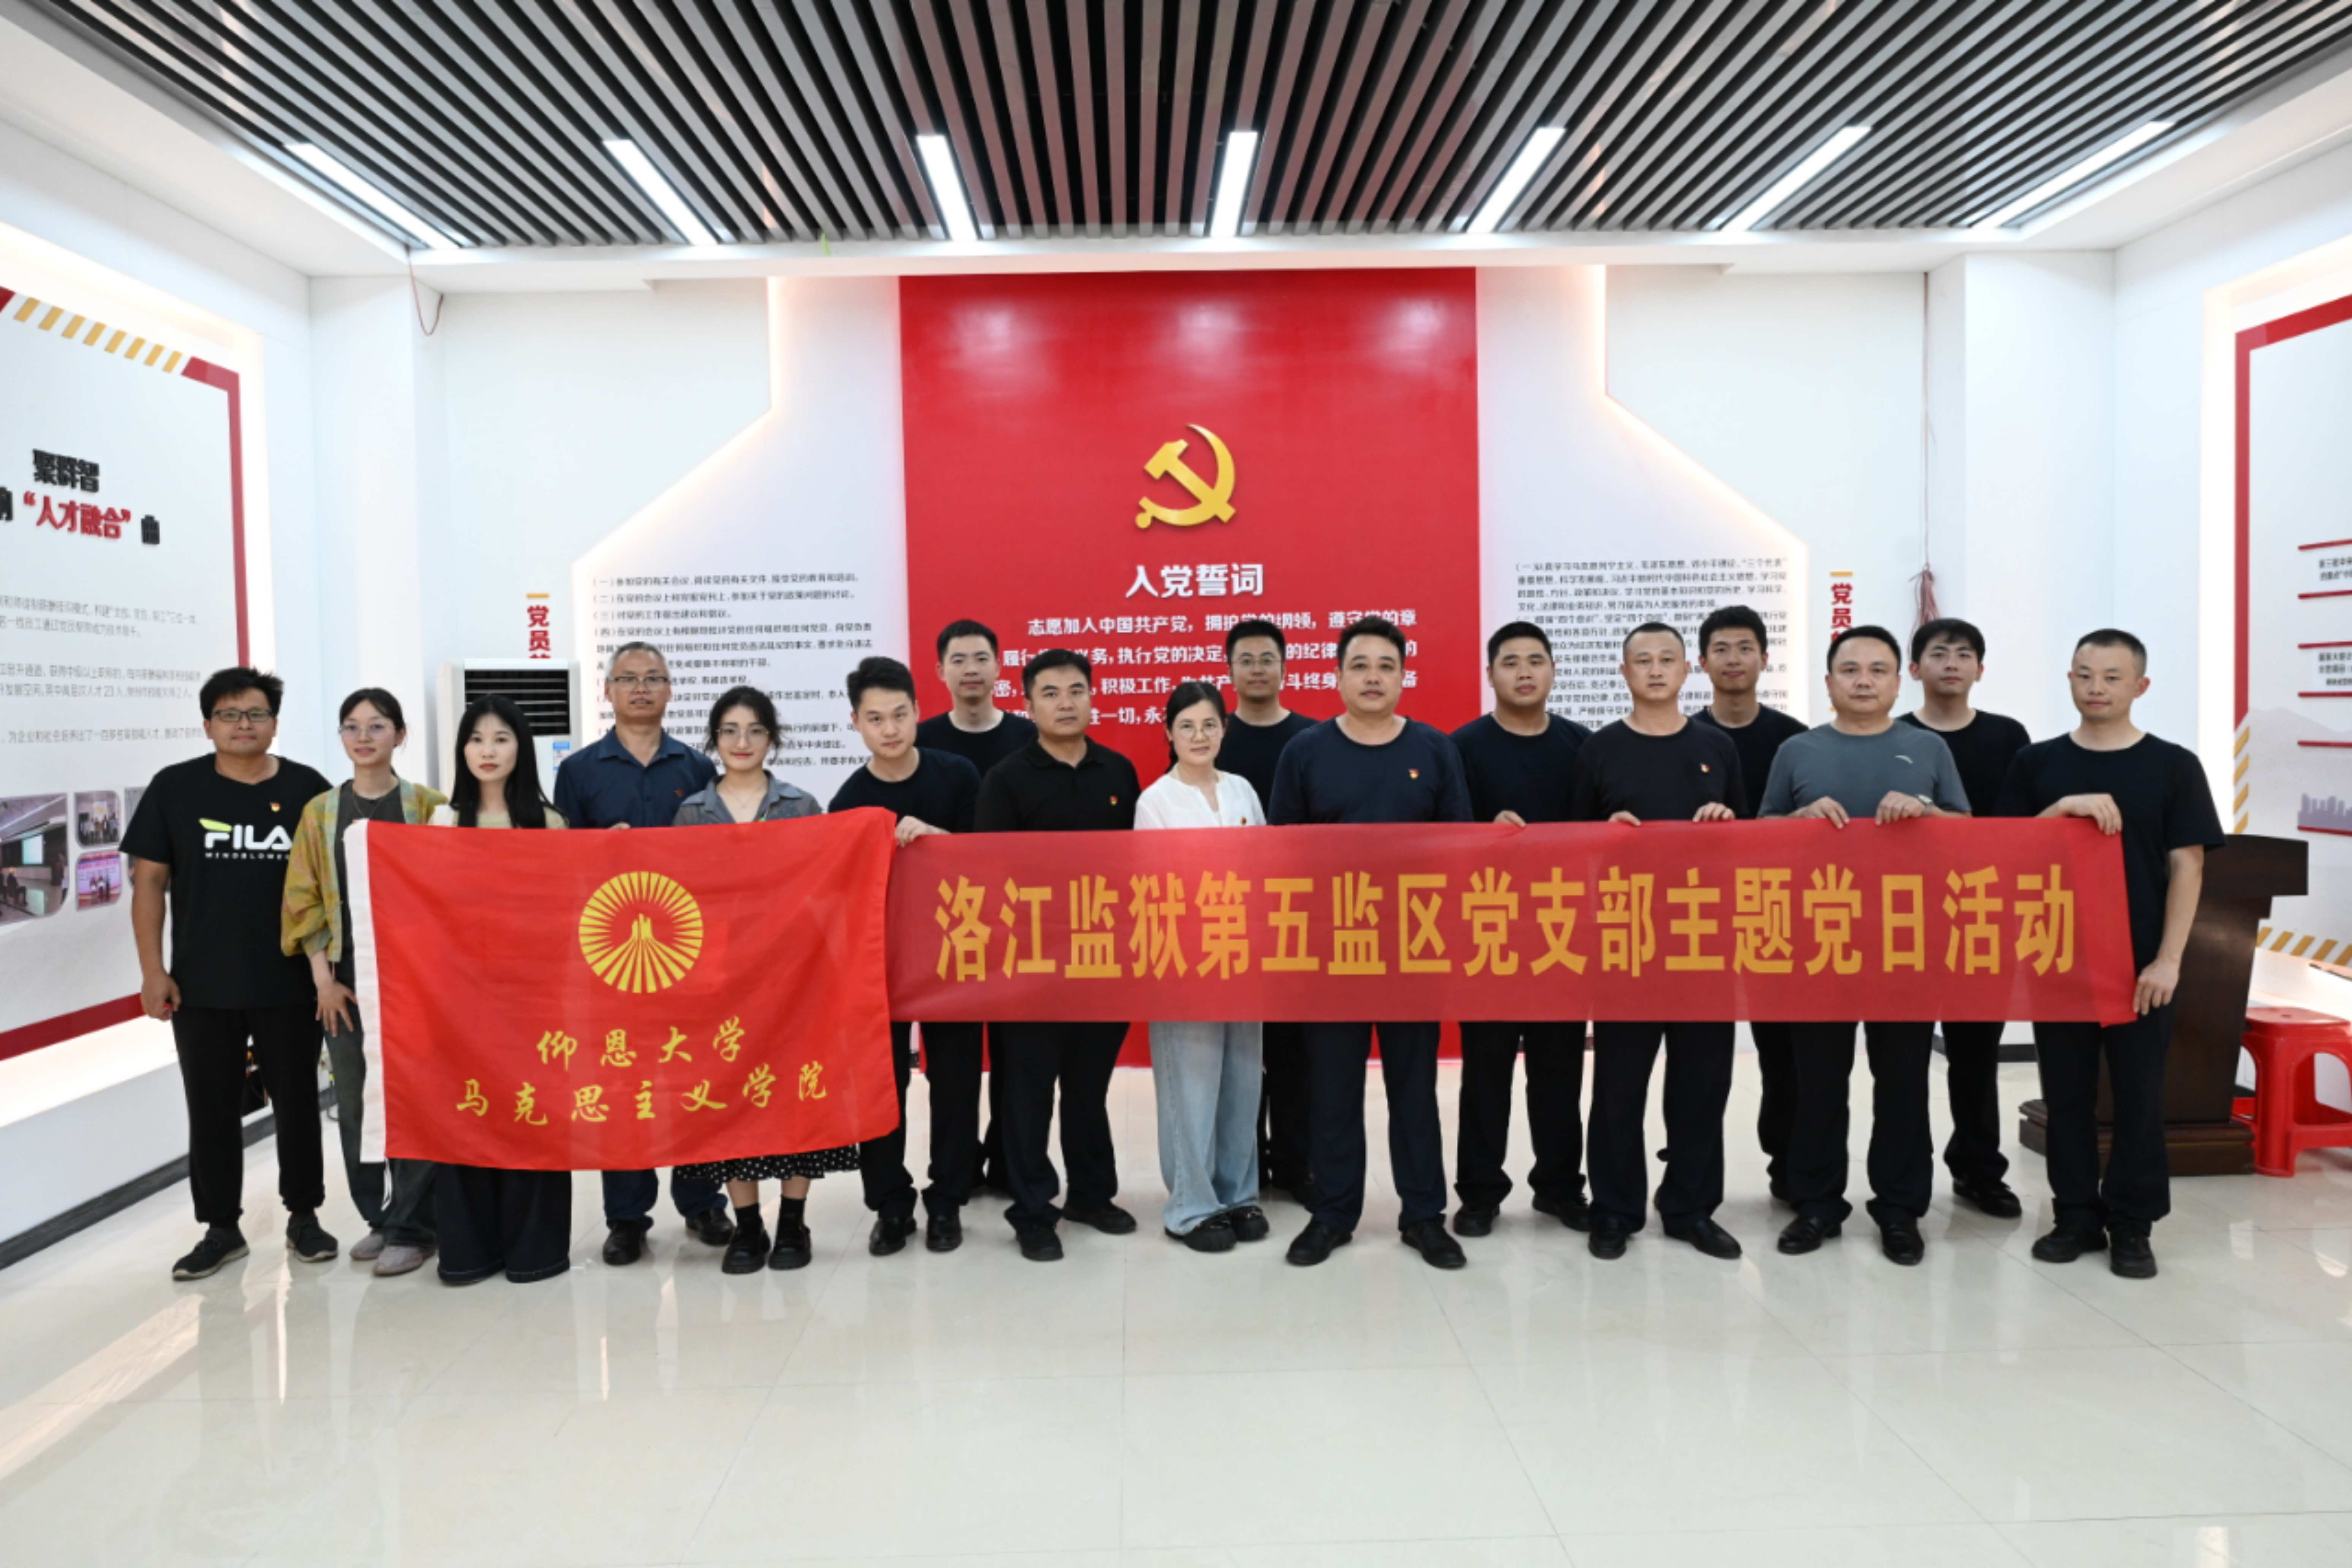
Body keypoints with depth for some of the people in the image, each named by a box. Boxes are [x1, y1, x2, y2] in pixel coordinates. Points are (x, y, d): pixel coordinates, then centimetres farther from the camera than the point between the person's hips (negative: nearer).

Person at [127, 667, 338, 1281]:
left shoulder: (307, 788, -1)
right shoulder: (175, 788, 0)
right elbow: (149, 879, 1)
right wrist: (153, 970, -4)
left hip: (291, 983, 0)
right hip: (201, 985, 1)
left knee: (297, 1102, 10)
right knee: (212, 1109, 9)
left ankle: (304, 1217, 25)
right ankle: (221, 1228, 23)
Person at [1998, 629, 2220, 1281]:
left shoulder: (2173, 766, 0)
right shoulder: (2037, 763, 5)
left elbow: (2187, 867, -2)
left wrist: (2168, 960, -10)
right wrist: (2064, 809, -14)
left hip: (2140, 963, -1)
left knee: (2139, 1094, 5)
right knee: (2066, 1092, 8)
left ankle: (2132, 1225, 17)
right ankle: (2076, 1215, 20)